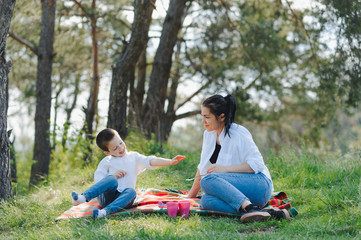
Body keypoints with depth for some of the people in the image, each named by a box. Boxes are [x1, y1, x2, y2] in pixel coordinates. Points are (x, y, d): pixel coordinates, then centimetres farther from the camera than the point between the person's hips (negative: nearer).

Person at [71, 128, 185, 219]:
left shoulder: (133, 157, 15)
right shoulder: (106, 162, 10)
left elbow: (151, 161, 4)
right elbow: (98, 181, 3)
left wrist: (171, 161, -9)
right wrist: (113, 176, -12)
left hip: (122, 198, 2)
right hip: (107, 196, -1)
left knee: (131, 191, -32)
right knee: (112, 180, -31)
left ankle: (105, 211, -52)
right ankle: (83, 197, -51)